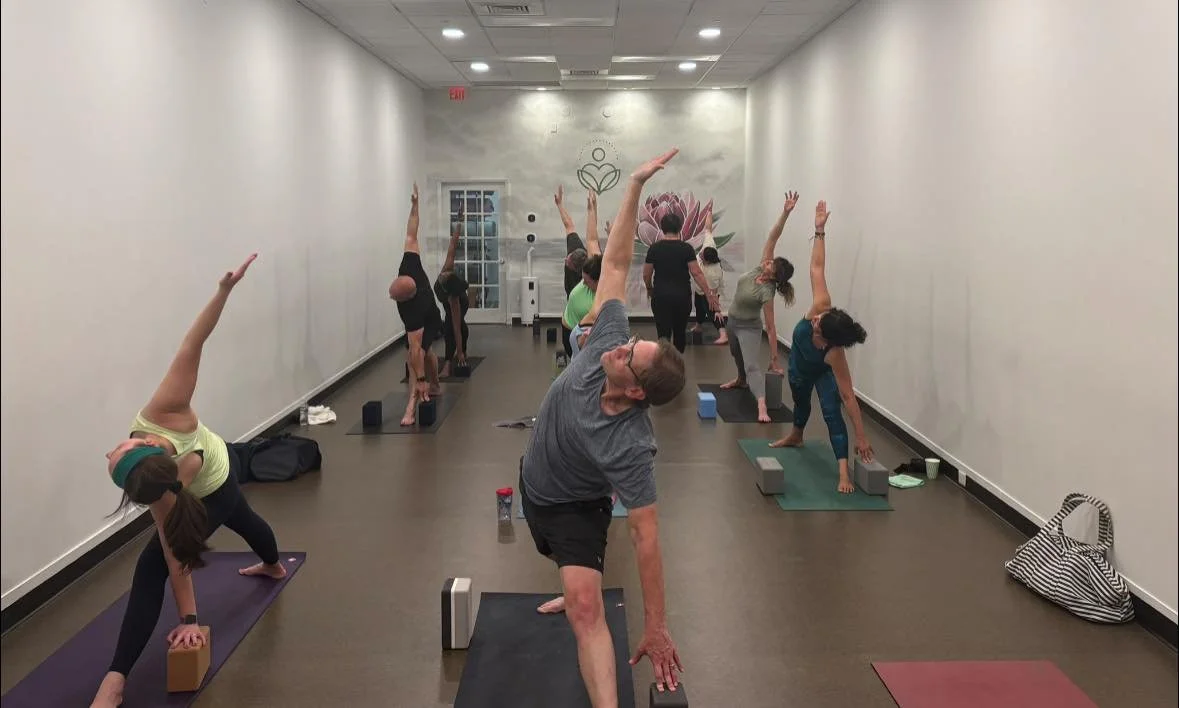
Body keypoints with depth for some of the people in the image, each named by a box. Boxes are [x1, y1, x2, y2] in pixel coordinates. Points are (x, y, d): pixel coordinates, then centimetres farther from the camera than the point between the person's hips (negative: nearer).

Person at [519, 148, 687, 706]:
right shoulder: (608, 343, -29)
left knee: (586, 608, -25)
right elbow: (615, 262, -24)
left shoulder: (630, 446, -40)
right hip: (534, 481, 7)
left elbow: (646, 535, -36)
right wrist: (635, 186, -32)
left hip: (574, 505, -7)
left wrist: (656, 628, -34)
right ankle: (577, 590, 65)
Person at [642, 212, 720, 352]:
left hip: (661, 296, -1)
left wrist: (649, 289, 20)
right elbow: (696, 273, -10)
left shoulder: (654, 248, -3)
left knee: (664, 334, -1)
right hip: (682, 296, 1)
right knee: (680, 331, 19)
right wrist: (709, 293, -5)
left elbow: (646, 274, 1)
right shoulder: (686, 248, -5)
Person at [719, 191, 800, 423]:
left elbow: (771, 327, -28)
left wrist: (774, 359, -28)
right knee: (737, 354, 32)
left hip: (748, 328, -8)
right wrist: (785, 213, -33)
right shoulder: (760, 269, -16)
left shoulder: (767, 292, -30)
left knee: (751, 365, -26)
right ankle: (741, 380, 61)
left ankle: (762, 406, -43)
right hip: (732, 321, 8)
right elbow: (772, 238, -21)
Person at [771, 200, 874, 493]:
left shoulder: (835, 355, -47)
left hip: (822, 372, -5)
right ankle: (795, 436, 60)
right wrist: (820, 231, -40)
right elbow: (817, 267, -36)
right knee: (801, 402, 30)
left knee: (831, 412, -25)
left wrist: (861, 436, -41)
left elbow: (848, 395, -43)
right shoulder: (822, 307, -41)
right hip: (799, 367, 5)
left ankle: (844, 472, -29)